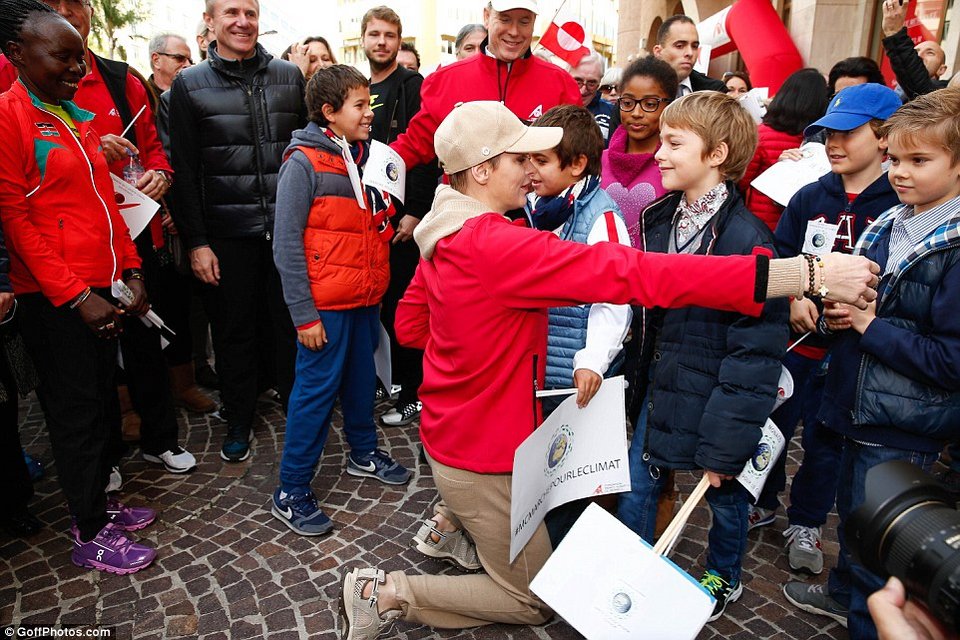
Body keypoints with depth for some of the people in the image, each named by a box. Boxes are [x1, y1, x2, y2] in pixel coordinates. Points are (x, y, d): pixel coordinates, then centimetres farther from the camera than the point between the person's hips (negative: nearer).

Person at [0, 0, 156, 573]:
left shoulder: (80, 119, 13)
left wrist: (130, 271, 9)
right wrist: (76, 296, -15)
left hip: (103, 288, 7)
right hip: (55, 299, -7)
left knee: (103, 404, 15)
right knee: (77, 413, 3)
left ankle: (98, 502, 32)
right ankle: (90, 536, 18)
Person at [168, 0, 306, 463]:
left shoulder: (289, 76, 7)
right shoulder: (189, 86, 3)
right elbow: (184, 170, 1)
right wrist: (196, 241, -5)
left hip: (288, 228, 1)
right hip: (227, 234, -1)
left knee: (291, 322, 9)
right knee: (234, 329, 9)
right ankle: (239, 421, 25)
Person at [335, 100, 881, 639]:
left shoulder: (448, 234, 0)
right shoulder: (496, 245, -30)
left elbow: (409, 325, 12)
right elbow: (633, 275, -37)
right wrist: (804, 275, -36)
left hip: (451, 432, 9)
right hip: (483, 456, -9)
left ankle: (455, 527, 30)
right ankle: (389, 593, 10)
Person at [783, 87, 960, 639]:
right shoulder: (889, 225, 6)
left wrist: (869, 325, -21)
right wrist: (841, 308, -1)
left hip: (902, 432, -8)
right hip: (860, 408, 8)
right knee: (852, 511, 26)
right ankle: (844, 592, 48)